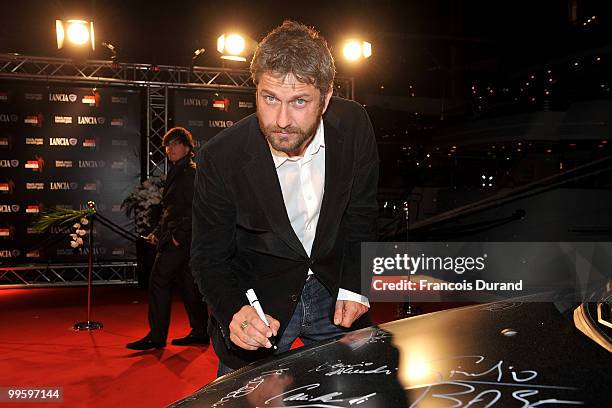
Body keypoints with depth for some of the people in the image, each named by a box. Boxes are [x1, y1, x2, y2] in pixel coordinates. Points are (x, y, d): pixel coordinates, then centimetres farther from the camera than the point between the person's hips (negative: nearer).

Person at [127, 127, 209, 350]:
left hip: (180, 240, -10)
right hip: (174, 238, 10)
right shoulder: (177, 172, 20)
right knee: (188, 284, 12)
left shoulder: (191, 172, -10)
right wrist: (158, 232, 16)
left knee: (159, 282, -8)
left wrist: (178, 235, -19)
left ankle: (156, 336, -2)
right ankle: (200, 332, 19)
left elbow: (194, 208, -18)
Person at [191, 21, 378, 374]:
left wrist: (355, 287, -7)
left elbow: (361, 212, -1)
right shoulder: (220, 159, -23)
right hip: (259, 299, -2)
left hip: (333, 289, 3)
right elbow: (209, 258, -14)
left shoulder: (354, 124, -15)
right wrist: (233, 314, -32)